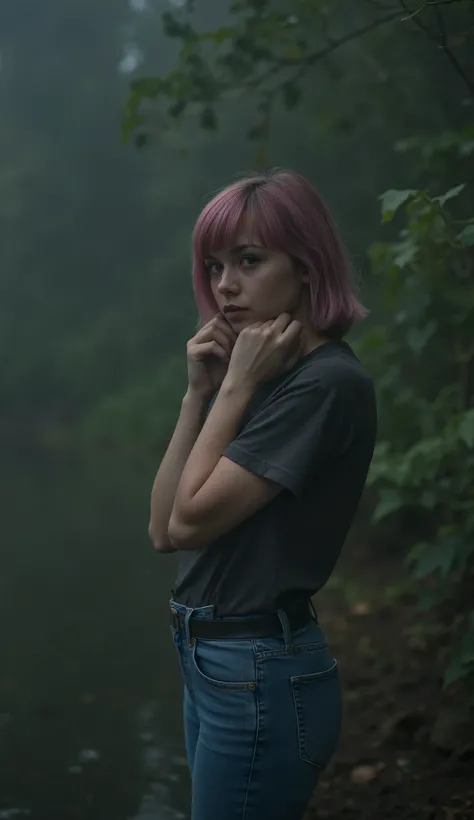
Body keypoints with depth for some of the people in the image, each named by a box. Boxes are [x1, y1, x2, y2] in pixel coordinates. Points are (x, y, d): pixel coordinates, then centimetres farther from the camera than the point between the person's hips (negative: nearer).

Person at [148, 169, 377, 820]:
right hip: (210, 659, 9)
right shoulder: (261, 374, 9)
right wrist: (200, 392, -4)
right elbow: (163, 530, 3)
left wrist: (236, 386, -12)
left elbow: (191, 520, -19)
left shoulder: (327, 384, -18)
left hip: (259, 674, -9)